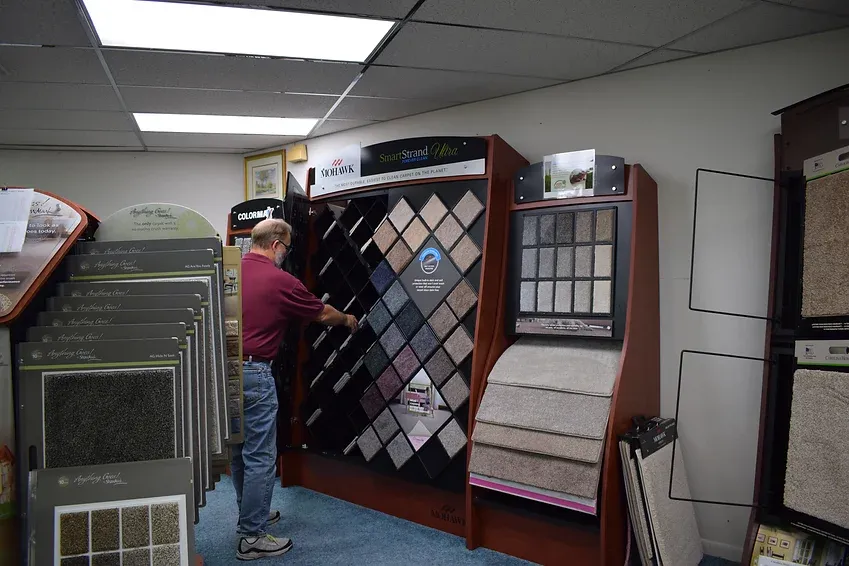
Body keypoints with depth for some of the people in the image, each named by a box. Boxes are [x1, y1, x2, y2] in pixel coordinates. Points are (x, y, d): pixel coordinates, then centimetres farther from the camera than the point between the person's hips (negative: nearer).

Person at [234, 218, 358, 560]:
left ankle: (251, 514, 35)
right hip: (252, 373, -8)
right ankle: (251, 538, 7)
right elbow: (322, 314, 4)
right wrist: (347, 320, 23)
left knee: (240, 450, 19)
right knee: (260, 456, 0)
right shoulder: (280, 281, -10)